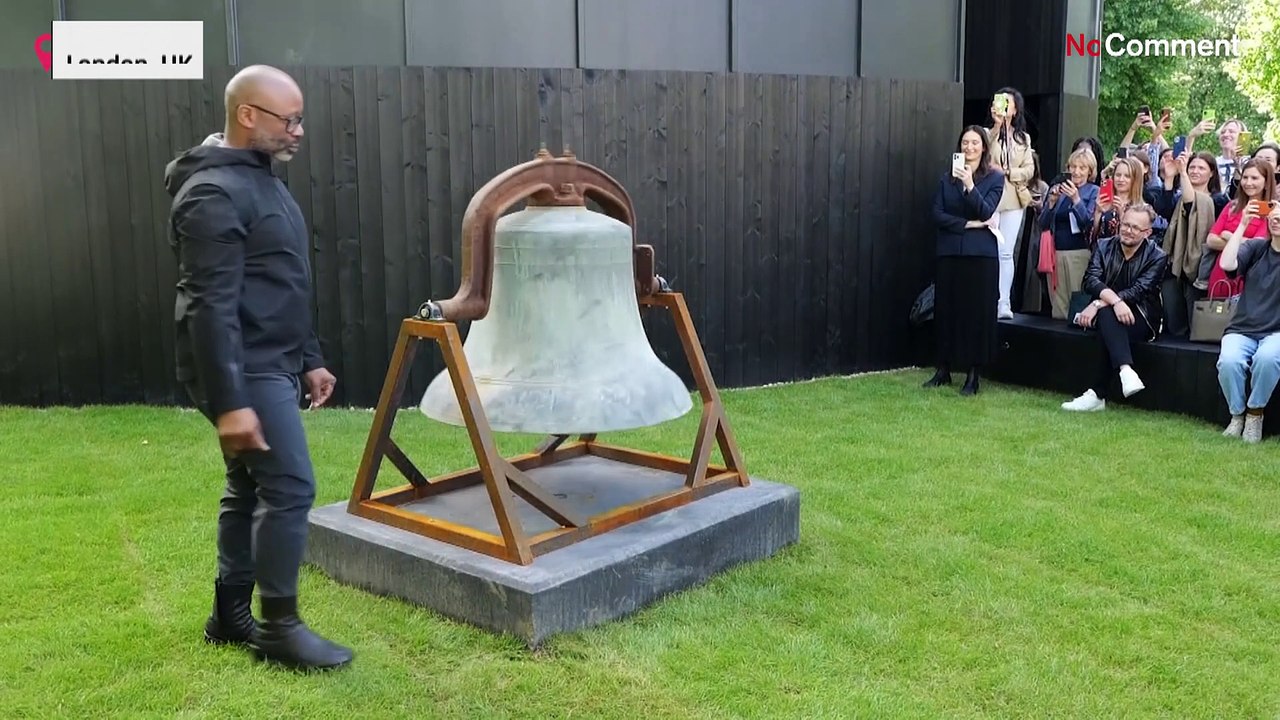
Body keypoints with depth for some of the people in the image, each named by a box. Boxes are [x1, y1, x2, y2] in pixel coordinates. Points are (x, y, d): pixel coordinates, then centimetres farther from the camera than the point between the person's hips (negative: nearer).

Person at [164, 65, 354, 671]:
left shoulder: (260, 180, 15)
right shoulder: (216, 192, -17)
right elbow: (210, 307, -23)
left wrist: (309, 358, 20)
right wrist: (228, 402, -26)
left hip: (272, 366, 10)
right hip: (246, 373, -10)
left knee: (249, 489, 14)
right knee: (289, 488, -9)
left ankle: (231, 614, 25)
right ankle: (279, 626, 2)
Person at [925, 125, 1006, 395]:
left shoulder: (995, 178, 3)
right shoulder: (948, 178, 11)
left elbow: (986, 212, -10)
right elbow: (938, 214, 2)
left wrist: (969, 185, -23)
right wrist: (968, 224, -10)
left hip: (981, 254, -3)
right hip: (950, 252, 3)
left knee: (977, 312, -2)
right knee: (946, 310, 3)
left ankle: (973, 375, 2)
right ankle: (943, 370, 12)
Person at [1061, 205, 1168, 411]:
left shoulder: (1157, 257, -4)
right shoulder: (1104, 246, 4)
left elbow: (1138, 291, -17)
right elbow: (1091, 280, -12)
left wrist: (1099, 304, -27)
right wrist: (1115, 301, -31)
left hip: (1141, 320, -2)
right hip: (1108, 316, 2)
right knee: (1108, 314, -34)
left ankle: (1097, 395, -33)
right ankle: (1125, 370, -52)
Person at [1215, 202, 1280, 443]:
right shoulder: (1255, 247, 8)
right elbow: (1227, 264, -10)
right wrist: (1242, 225, -12)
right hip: (1242, 329, 2)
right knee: (1229, 361, -31)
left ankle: (1255, 413, -10)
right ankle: (1237, 414, -4)